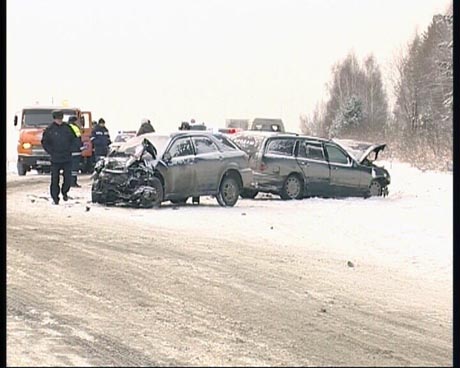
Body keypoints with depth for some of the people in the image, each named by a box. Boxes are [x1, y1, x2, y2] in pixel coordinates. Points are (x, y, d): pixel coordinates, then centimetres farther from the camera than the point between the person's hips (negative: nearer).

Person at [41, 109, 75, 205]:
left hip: (67, 158, 2)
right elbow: (44, 142, 2)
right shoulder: (49, 129, -3)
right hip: (55, 159, -2)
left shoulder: (67, 128, 7)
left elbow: (72, 139, 20)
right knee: (55, 179, -1)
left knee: (68, 178, 0)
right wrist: (51, 152, -4)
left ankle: (64, 192, 25)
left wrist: (69, 149, 9)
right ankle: (55, 198, 7)